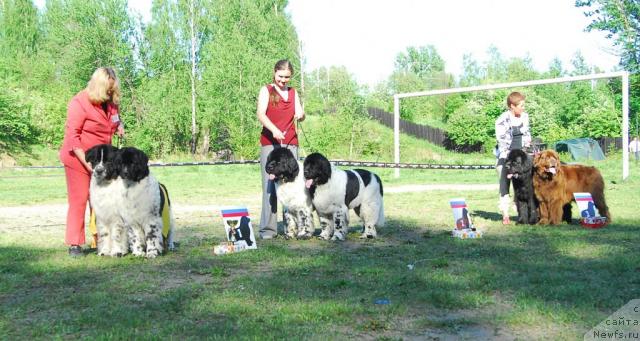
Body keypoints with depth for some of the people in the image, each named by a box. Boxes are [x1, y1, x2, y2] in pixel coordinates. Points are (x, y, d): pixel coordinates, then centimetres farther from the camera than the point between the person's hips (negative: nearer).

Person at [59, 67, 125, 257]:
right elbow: (72, 135, -17)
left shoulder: (111, 102, 3)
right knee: (78, 200, -4)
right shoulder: (80, 102, -16)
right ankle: (74, 244, 2)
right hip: (78, 158, -6)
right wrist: (86, 161, -21)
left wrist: (119, 126, -1)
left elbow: (115, 121, 24)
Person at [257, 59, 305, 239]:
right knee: (270, 184, -7)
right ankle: (268, 228, -7)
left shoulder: (293, 92, 18)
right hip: (270, 143, -4)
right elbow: (261, 114, -10)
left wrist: (300, 115, -12)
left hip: (290, 142, 4)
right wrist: (274, 129, -28)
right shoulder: (266, 90, 4)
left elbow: (300, 114, 13)